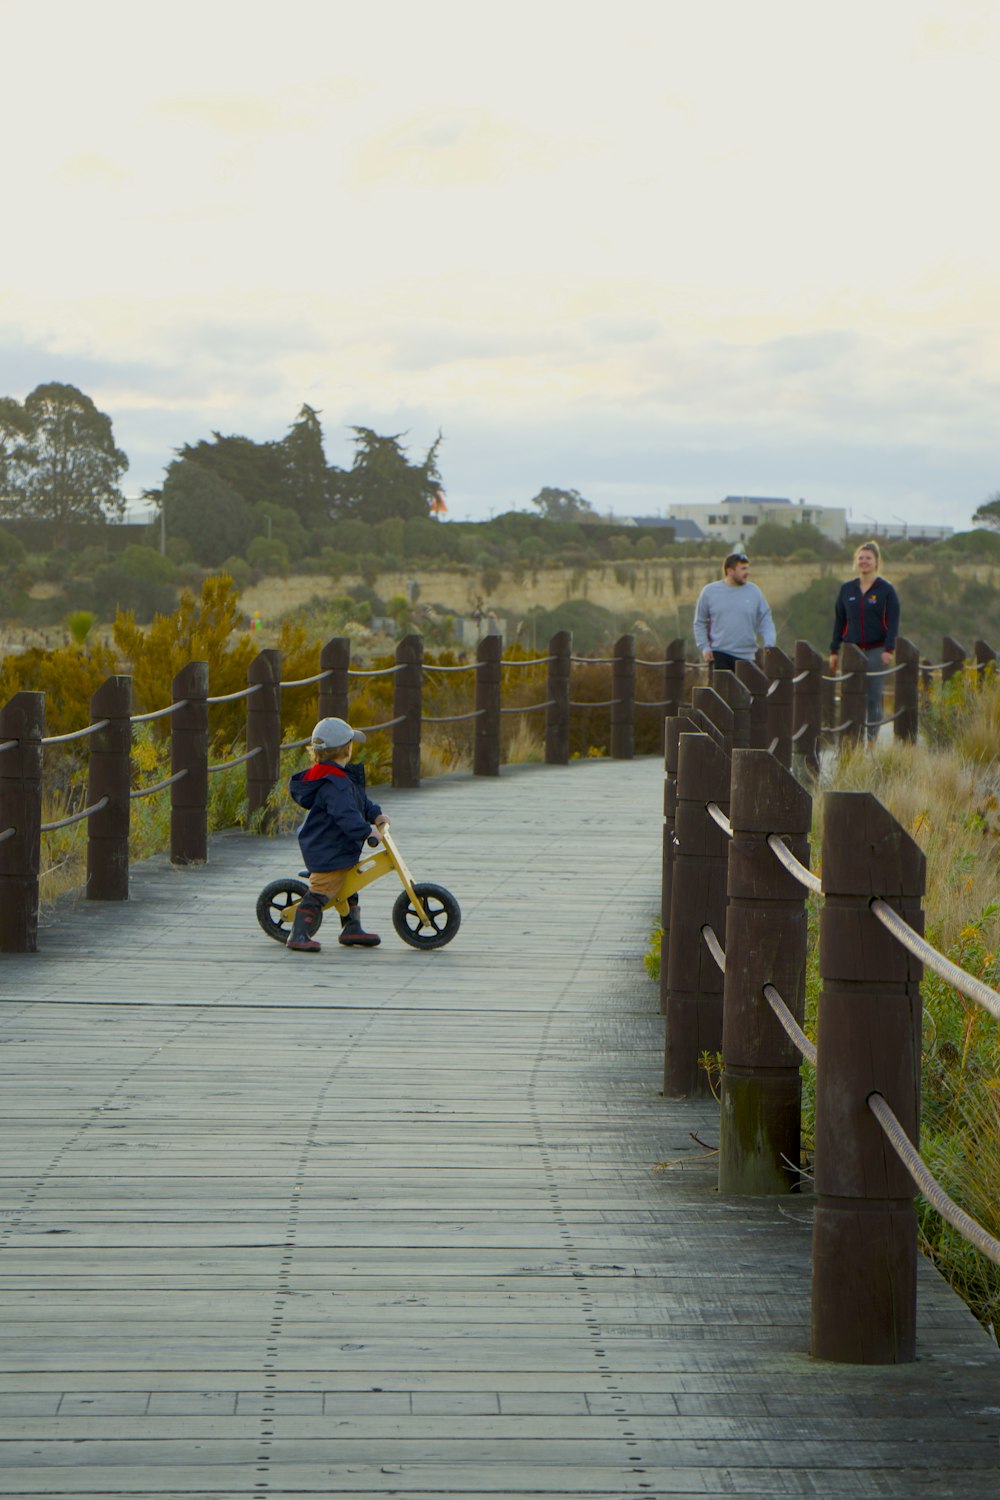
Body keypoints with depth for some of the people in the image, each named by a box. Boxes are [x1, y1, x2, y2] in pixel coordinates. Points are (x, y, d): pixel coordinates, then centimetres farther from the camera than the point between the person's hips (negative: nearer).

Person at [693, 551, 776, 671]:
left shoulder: (754, 592, 5)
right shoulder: (710, 592, 3)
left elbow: (765, 622, 7)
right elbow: (700, 623, 10)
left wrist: (769, 645, -7)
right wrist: (704, 647, -1)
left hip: (746, 656, 1)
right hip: (719, 655, -1)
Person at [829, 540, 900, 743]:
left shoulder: (886, 590, 0)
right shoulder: (847, 589, 10)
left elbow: (893, 622, -4)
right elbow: (839, 621, 13)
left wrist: (888, 649, -15)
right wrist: (834, 650, 8)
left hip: (876, 651, -3)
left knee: (873, 697, -2)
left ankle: (872, 739, 6)